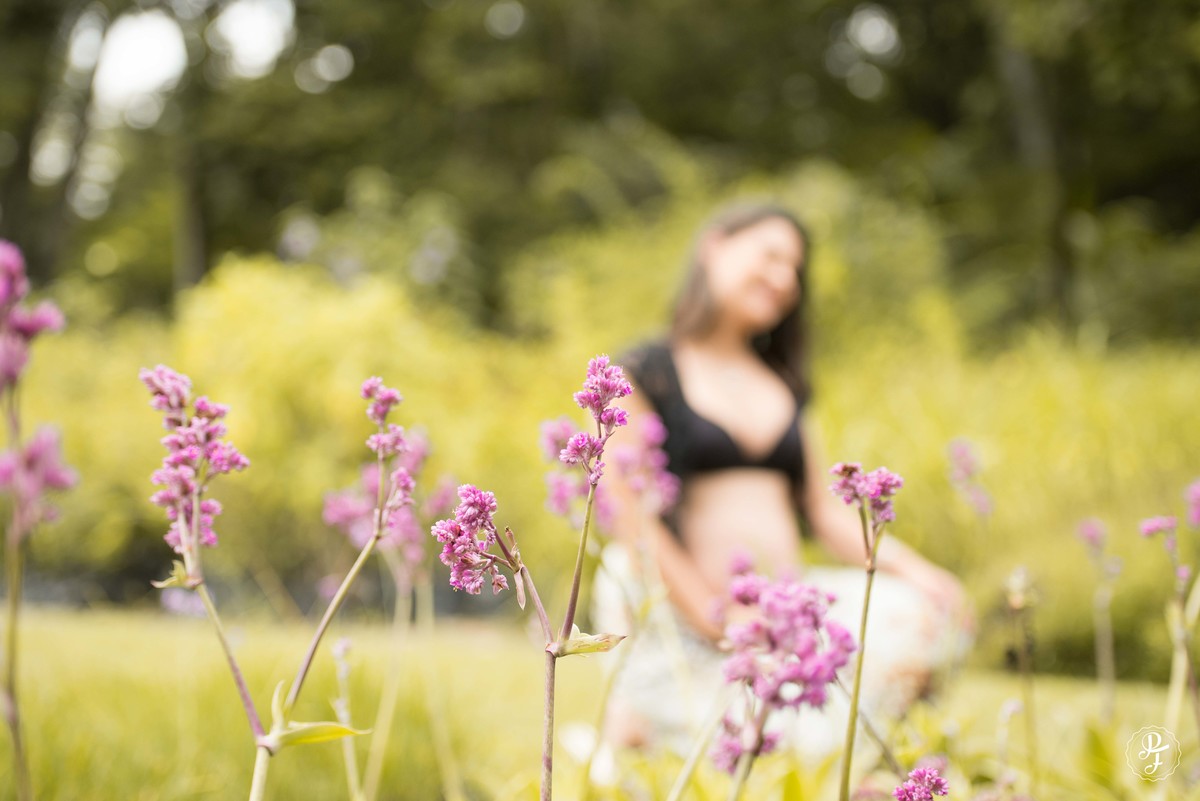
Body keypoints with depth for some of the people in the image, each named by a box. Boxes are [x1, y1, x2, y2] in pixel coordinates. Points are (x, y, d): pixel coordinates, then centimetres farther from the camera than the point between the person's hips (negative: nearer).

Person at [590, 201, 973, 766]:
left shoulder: (784, 385, 22)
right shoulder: (644, 375, 2)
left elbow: (827, 511, 17)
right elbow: (631, 517, -8)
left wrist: (911, 567, -2)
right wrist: (723, 626, -15)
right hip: (687, 615, -6)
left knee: (932, 612, -22)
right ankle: (649, 717, -1)